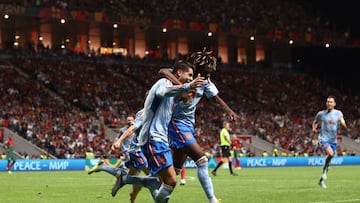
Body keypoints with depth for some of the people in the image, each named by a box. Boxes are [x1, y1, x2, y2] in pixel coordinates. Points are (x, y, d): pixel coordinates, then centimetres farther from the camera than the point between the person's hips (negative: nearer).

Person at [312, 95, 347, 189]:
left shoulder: (338, 113, 2)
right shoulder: (321, 114, 0)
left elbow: (344, 126, -6)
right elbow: (315, 122, 18)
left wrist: (341, 121, -27)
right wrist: (314, 128, -2)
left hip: (333, 141, 3)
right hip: (323, 139, -3)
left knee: (329, 157, 8)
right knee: (330, 153, -30)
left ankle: (321, 180, 23)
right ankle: (325, 169, -6)